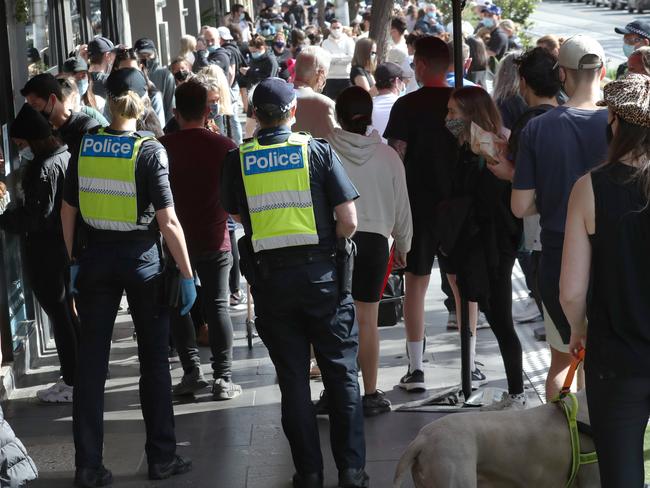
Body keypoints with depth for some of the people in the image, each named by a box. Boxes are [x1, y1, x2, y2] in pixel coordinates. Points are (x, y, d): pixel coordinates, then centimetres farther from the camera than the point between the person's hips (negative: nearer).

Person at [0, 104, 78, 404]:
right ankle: (82, 372, 27)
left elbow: (36, 216, -22)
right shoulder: (67, 157, 8)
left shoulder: (45, 168, -21)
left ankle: (71, 383, 4)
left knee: (58, 314, -2)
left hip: (47, 253, -9)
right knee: (68, 312, 18)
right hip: (68, 247, 9)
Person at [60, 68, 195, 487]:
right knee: (154, 361, 11)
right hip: (141, 261, -3)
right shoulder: (149, 150, -12)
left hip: (95, 259, 3)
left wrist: (74, 261, 16)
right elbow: (168, 222, -15)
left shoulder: (85, 146, -2)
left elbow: (68, 210, 5)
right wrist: (187, 275, -8)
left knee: (91, 362, 6)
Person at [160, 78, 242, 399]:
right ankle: (223, 379, 2)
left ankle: (192, 371, 6)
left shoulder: (161, 147, -7)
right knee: (217, 306, 5)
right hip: (214, 239, 0)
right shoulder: (223, 146, -8)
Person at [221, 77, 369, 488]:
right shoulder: (318, 151, -6)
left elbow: (238, 216, 8)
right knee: (341, 374, 8)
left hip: (270, 278, 1)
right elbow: (348, 221, -8)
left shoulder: (239, 160, -2)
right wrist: (328, 245, 9)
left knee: (293, 379, 9)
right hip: (321, 273, -1)